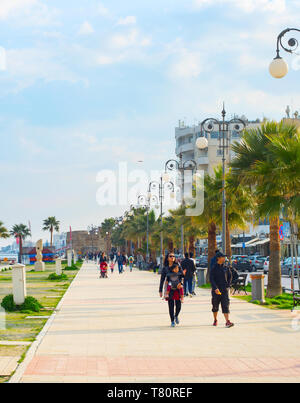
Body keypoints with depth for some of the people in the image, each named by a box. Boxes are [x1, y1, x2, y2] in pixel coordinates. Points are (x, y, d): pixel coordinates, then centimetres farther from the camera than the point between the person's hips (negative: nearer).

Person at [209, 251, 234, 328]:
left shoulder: (226, 267, 5)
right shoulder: (213, 268, -6)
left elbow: (230, 276, 19)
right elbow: (211, 279, -12)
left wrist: (228, 285, 8)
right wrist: (215, 288, -24)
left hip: (225, 290, 2)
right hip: (216, 290, -2)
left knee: (225, 305, -9)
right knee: (215, 306, 10)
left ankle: (227, 322, -17)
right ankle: (215, 320, 30)